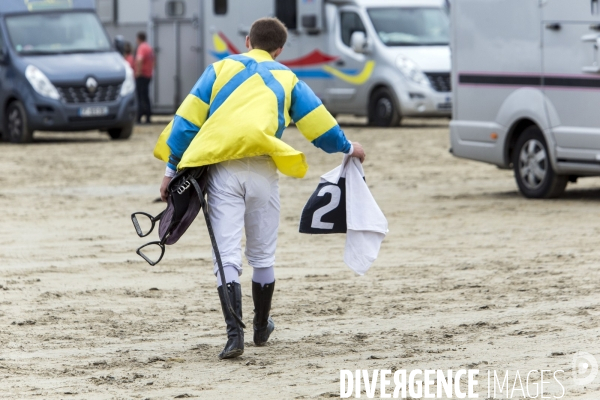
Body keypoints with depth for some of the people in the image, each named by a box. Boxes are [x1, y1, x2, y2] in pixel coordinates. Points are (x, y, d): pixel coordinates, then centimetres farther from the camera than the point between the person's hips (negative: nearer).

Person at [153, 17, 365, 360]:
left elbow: (188, 118, 8)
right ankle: (262, 328, 33)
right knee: (263, 256, 17)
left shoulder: (221, 68, 16)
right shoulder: (286, 79, 17)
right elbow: (319, 123, 17)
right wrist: (348, 148, 36)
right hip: (261, 170, 1)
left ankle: (235, 332, -20)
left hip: (220, 168, -1)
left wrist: (172, 168, 11)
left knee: (227, 255, -5)